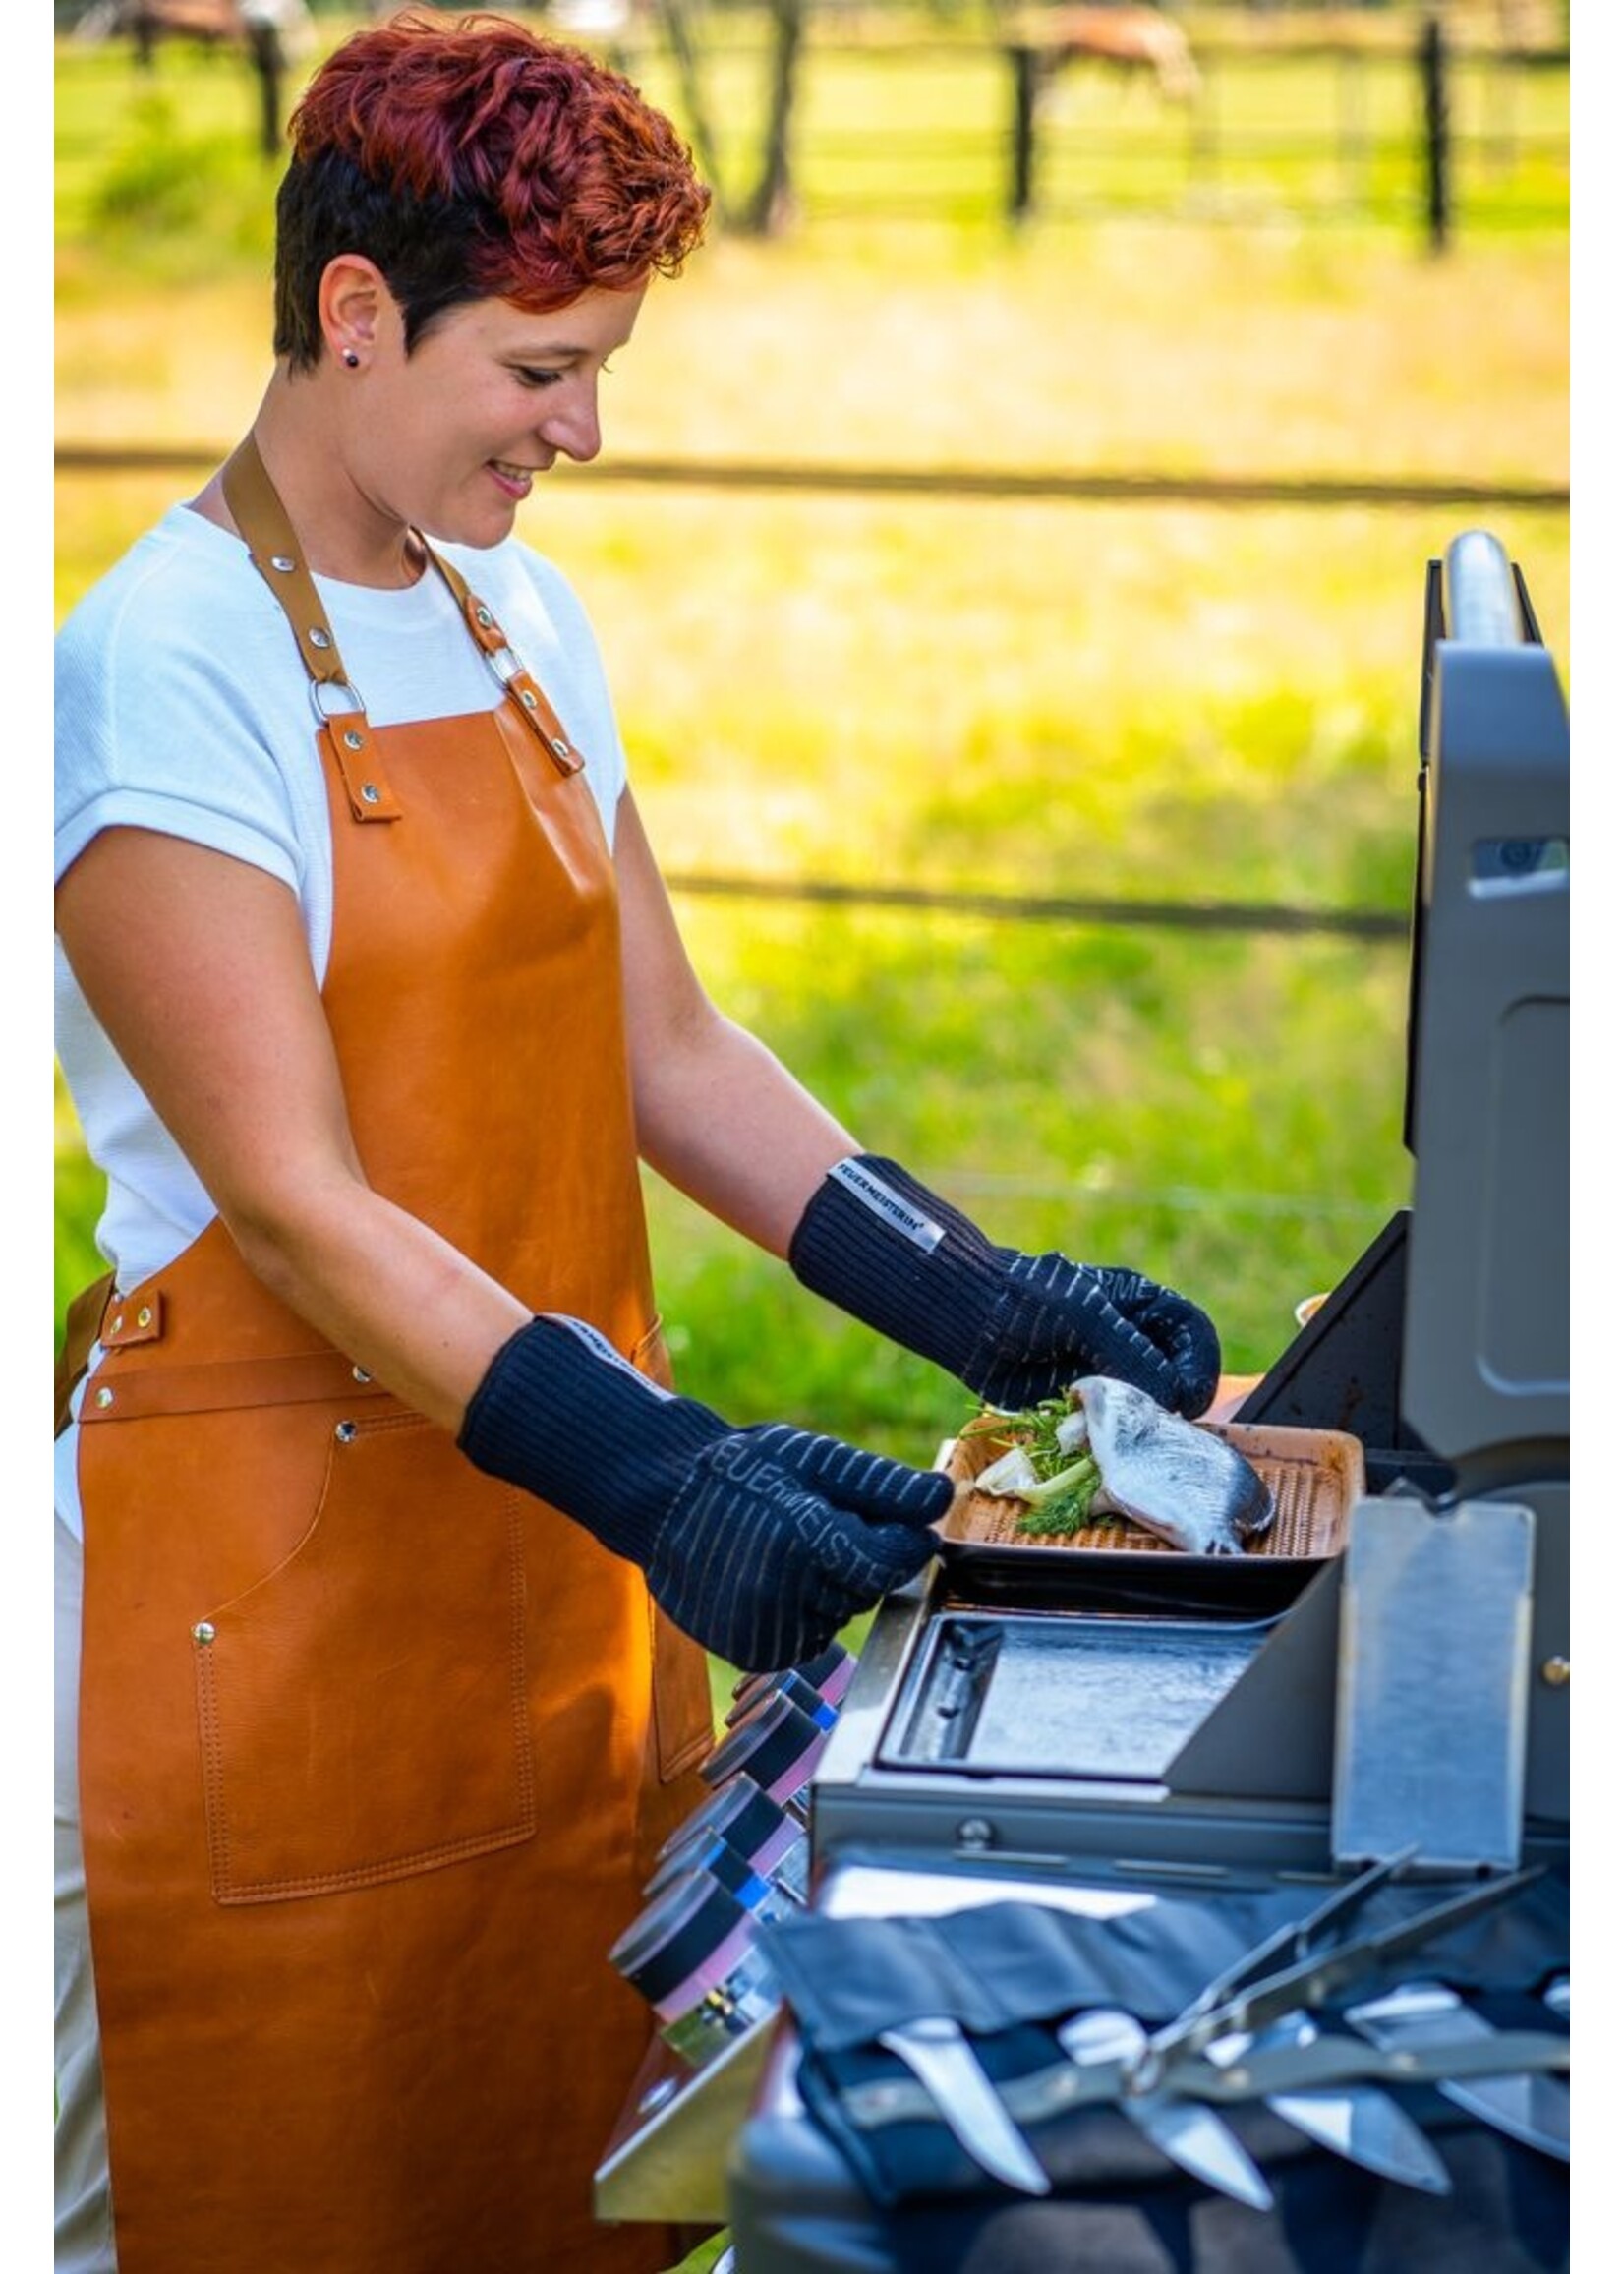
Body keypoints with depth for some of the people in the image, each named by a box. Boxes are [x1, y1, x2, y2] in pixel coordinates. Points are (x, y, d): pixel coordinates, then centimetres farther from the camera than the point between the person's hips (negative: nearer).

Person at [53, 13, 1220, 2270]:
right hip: (275, 1558, -7)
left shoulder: (523, 619, 9)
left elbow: (665, 1051, 10)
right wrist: (656, 1472, -31)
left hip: (553, 1547, 7)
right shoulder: (158, 668, -15)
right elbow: (297, 1203, -21)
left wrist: (982, 1304, -2)